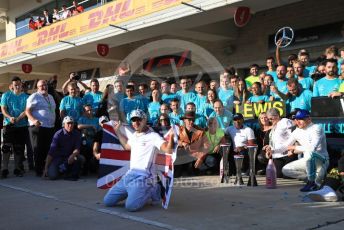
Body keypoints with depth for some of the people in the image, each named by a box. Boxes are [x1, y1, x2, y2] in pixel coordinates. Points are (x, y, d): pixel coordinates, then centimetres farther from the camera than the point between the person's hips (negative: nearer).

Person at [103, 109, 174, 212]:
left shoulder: (153, 136, -9)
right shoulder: (134, 135, 17)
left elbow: (168, 150, -22)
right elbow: (127, 146, 39)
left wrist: (171, 135, -39)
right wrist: (117, 131, 40)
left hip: (143, 176, -8)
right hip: (129, 174, 8)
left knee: (131, 206, -27)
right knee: (108, 201, 4)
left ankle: (152, 190, 3)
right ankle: (135, 191, 21)